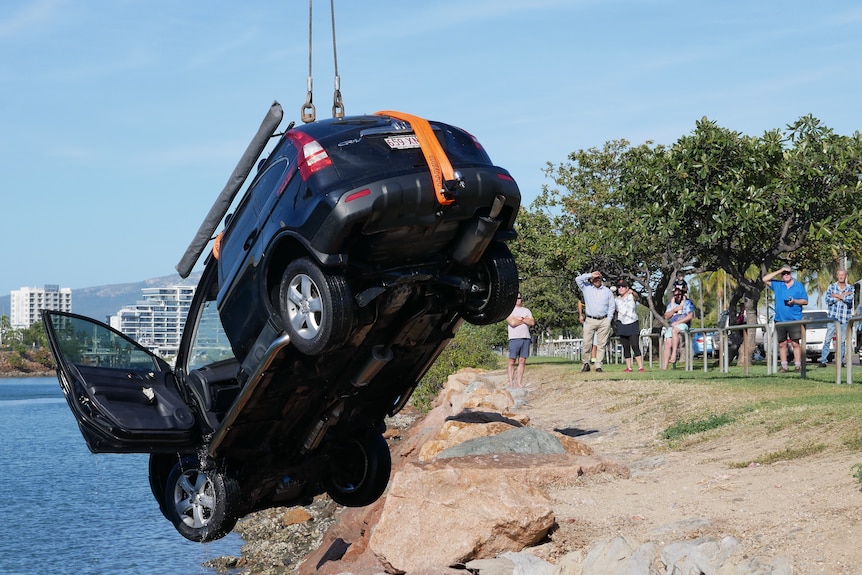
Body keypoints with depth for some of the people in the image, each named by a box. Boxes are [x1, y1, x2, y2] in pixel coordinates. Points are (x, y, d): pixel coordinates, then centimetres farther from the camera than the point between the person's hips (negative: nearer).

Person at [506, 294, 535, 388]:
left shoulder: (526, 311, 19)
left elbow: (532, 323, 5)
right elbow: (512, 323, -11)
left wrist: (520, 318, -4)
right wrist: (526, 320, 1)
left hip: (526, 338, 4)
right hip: (514, 338, -4)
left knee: (522, 361, 1)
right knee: (512, 361, -5)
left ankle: (520, 382, 2)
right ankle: (511, 382, -4)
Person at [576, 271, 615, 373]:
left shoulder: (607, 291, 13)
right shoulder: (586, 288, 9)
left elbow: (612, 306, 14)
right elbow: (578, 279, -3)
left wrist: (608, 320, 5)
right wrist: (590, 275, -2)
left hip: (604, 321, 1)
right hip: (590, 320, -1)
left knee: (601, 344, 0)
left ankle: (598, 366, 3)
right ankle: (586, 364, 1)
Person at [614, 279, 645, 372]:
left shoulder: (631, 297, -4)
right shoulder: (616, 300, 9)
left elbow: (636, 296, -28)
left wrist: (632, 292, -50)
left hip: (633, 324, -4)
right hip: (622, 325, 4)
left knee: (635, 346, -12)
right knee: (626, 348, 4)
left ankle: (640, 367, -13)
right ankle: (628, 367, 8)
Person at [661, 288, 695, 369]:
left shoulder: (688, 302, 7)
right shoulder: (671, 303, 23)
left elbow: (690, 316, -7)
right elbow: (666, 316, 15)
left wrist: (677, 322, -14)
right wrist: (674, 310, -2)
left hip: (683, 325, -5)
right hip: (671, 326, 5)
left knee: (674, 330, -39)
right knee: (667, 344, -16)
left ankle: (674, 355, -45)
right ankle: (664, 367, -22)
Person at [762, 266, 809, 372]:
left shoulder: (799, 286, 8)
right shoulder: (777, 285, 12)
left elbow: (805, 301, 7)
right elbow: (765, 279, 2)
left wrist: (794, 301, -12)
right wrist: (778, 271, 0)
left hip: (794, 320, -3)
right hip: (780, 320, 3)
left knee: (795, 343, -7)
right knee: (782, 344, 3)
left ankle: (798, 365, -5)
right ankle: (784, 366, 7)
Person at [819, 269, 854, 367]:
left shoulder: (851, 288, 7)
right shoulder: (831, 287, 8)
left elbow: (849, 299, -12)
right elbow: (828, 300, -7)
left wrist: (837, 296, -7)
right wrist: (843, 296, -9)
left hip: (844, 318, 0)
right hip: (832, 317, 0)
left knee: (842, 340, 3)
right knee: (827, 339, -4)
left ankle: (841, 361, 10)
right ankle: (823, 360, -4)